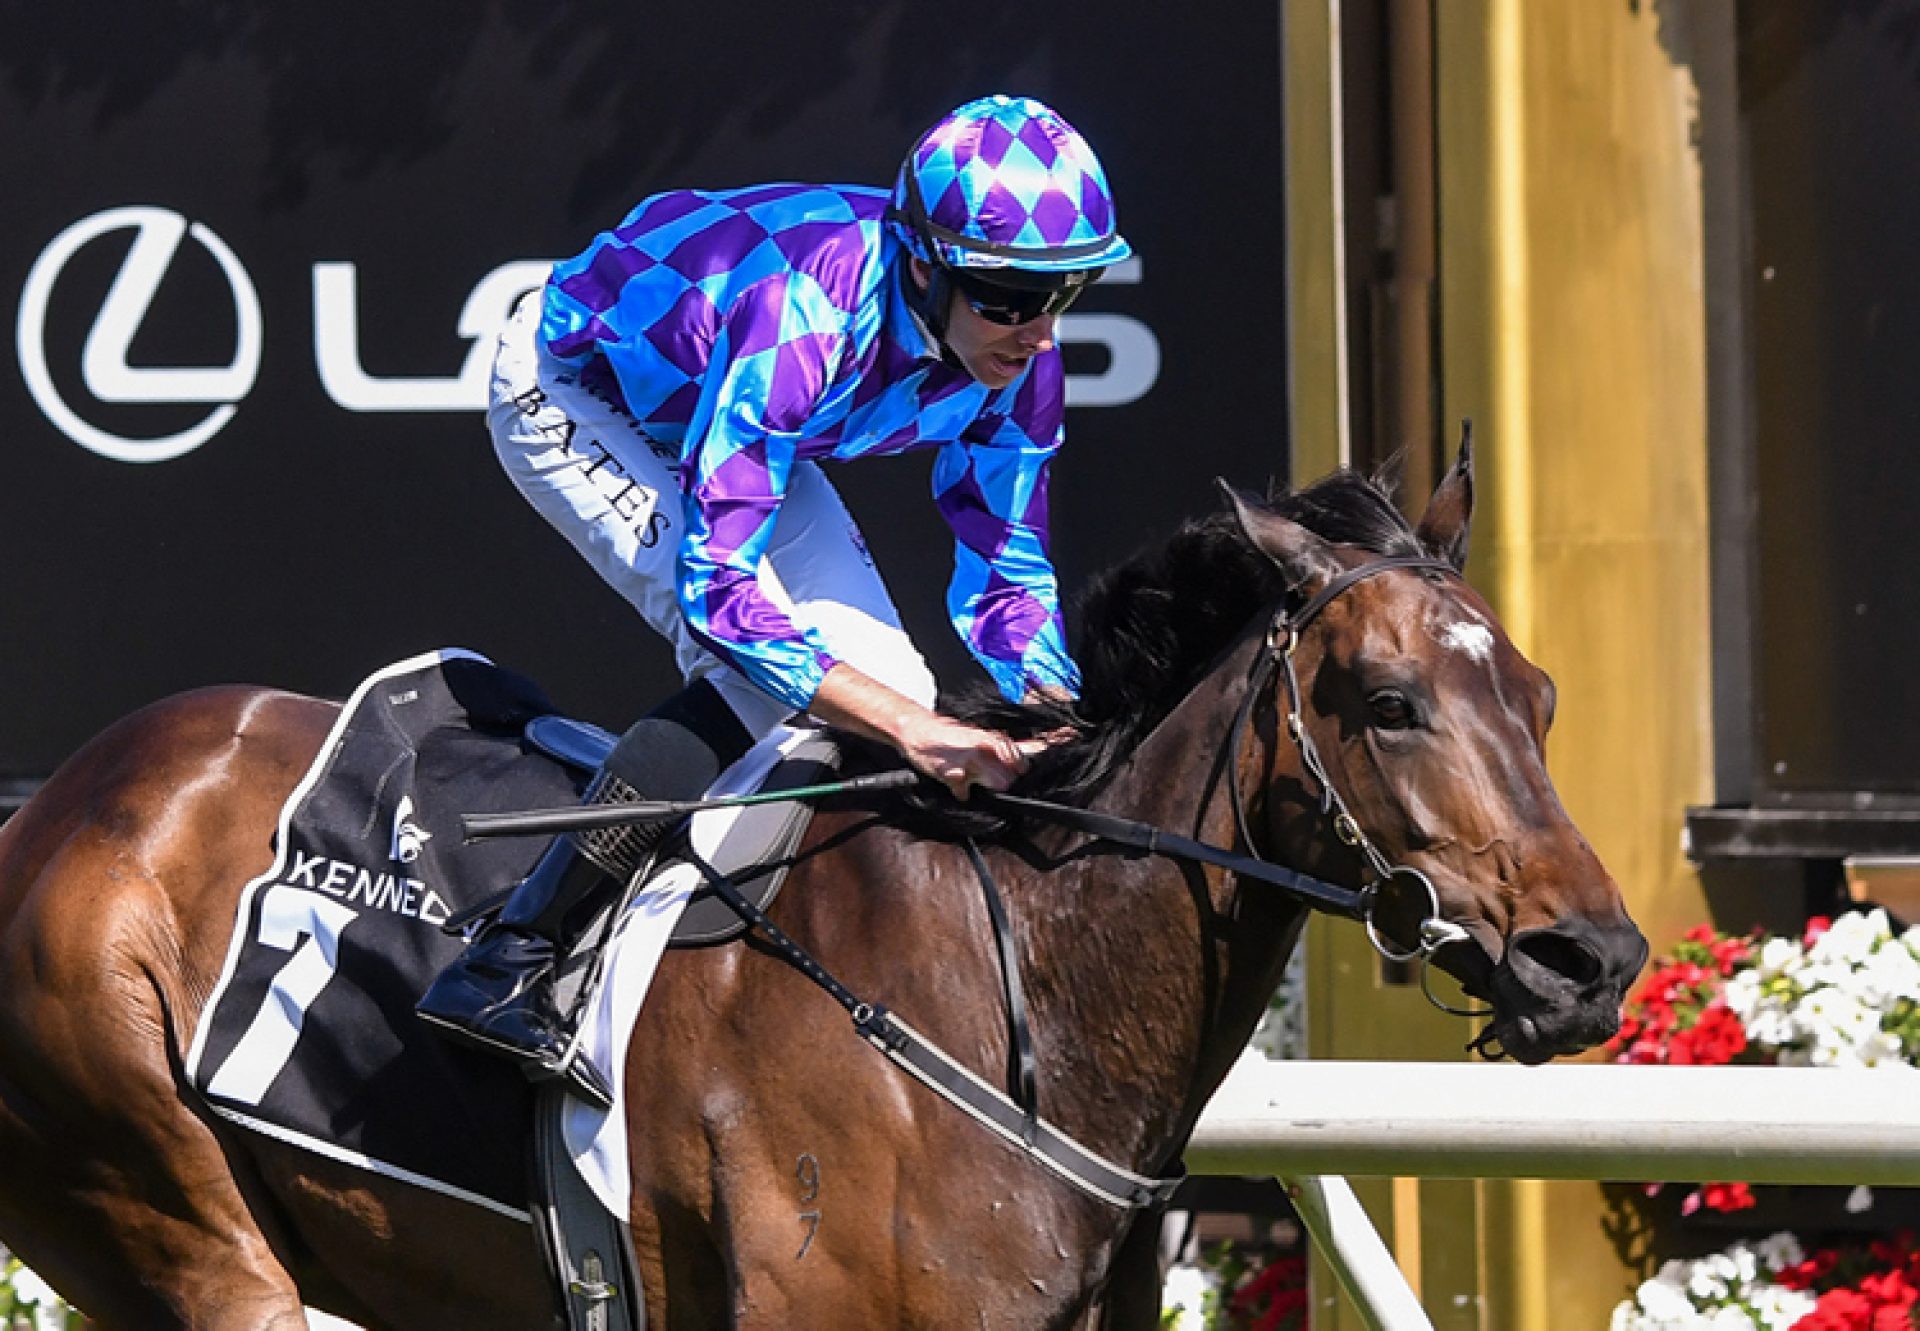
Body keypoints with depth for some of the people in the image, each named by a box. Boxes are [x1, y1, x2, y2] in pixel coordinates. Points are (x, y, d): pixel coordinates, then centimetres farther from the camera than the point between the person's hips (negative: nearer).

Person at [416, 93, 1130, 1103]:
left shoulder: (1013, 354, -21)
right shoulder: (800, 314, -43)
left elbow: (1004, 573, -9)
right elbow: (716, 588, -42)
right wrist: (907, 728, -46)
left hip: (720, 424, 7)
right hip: (570, 398, -7)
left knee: (883, 680, -8)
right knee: (749, 660, -26)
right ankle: (511, 963, -25)